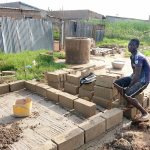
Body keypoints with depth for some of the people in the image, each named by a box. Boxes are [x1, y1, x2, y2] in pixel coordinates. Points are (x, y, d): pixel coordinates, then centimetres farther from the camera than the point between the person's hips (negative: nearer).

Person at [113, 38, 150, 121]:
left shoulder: (138, 57, -24)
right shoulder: (133, 56, 7)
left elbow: (137, 75, -27)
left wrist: (128, 87, -19)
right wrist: (129, 79, 7)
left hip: (142, 80, -10)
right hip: (135, 77, 10)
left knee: (128, 96, -26)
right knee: (116, 83, 2)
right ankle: (129, 103, 11)